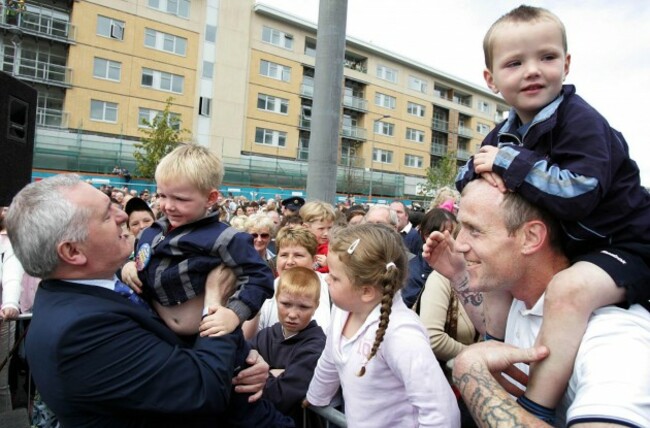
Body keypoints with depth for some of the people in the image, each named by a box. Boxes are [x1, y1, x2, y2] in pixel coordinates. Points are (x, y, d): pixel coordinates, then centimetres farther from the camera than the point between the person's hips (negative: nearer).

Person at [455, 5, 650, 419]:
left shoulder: (580, 121, -22)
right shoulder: (505, 134, 2)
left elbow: (578, 193, -34)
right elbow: (465, 177, 4)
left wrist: (509, 162, -30)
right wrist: (483, 171, -20)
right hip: (563, 248, 9)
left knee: (568, 290, -36)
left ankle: (535, 408, -27)